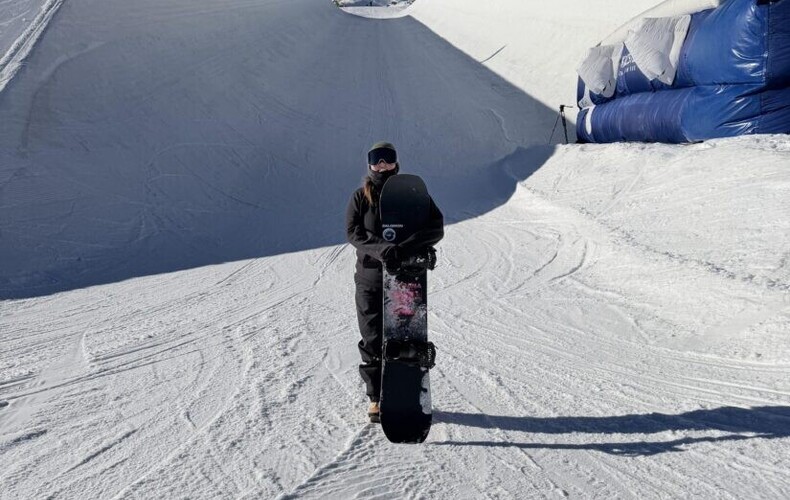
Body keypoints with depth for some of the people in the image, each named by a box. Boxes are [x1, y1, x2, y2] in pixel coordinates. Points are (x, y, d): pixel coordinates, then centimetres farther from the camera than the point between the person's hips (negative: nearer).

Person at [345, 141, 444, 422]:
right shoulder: (360, 198, 5)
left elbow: (436, 229, -8)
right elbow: (353, 232, -7)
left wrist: (406, 247, -25)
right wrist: (381, 248, -26)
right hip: (370, 278, 0)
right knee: (373, 339, 2)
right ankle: (376, 397, 13)